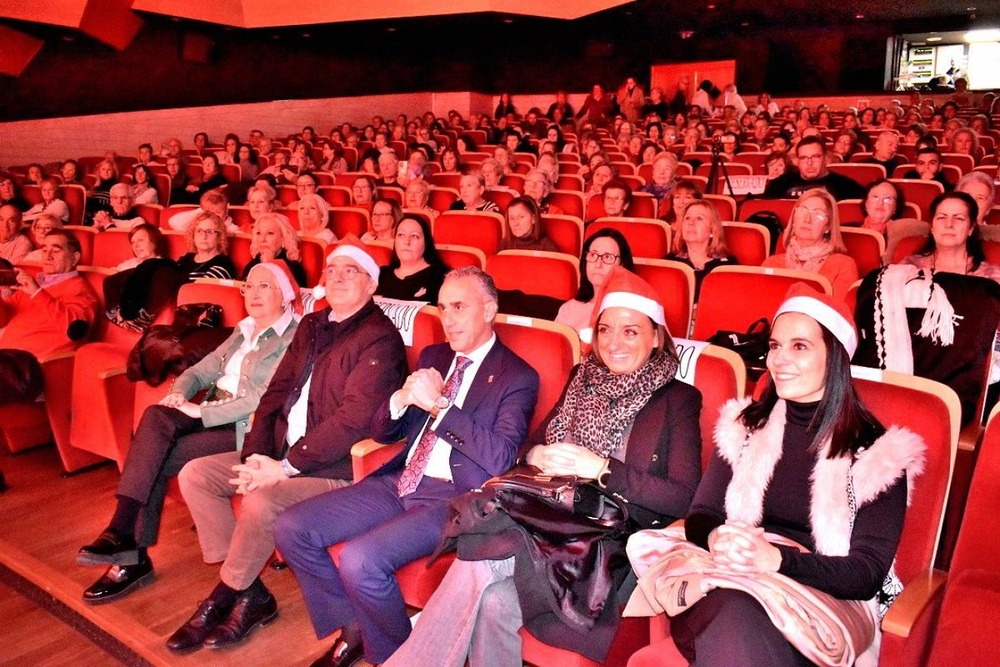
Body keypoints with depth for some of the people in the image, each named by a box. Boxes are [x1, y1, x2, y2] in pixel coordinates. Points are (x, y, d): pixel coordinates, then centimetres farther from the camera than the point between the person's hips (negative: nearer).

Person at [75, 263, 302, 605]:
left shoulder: (294, 338, -7)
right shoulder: (242, 331, 20)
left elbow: (266, 397, -17)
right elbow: (200, 371, 20)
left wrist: (202, 412, -18)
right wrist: (179, 393, -3)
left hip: (248, 429, -7)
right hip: (212, 415, 7)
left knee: (157, 460, -21)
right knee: (156, 416, -23)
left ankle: (134, 554, -5)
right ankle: (122, 533, -22)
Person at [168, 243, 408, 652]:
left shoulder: (379, 338, -13)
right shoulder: (311, 326, 13)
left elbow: (353, 419, -22)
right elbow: (277, 390, 10)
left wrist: (286, 466, -21)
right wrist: (257, 454, -5)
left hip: (336, 466, -9)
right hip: (282, 453, 9)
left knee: (260, 499, -30)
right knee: (194, 475, 0)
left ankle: (228, 595, -1)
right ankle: (248, 591, 3)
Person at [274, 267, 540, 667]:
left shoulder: (517, 377, -5)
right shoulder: (432, 357, 14)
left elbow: (499, 458, -17)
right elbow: (382, 432, 14)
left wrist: (439, 404, -19)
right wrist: (402, 398, -9)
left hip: (453, 498, -7)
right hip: (399, 483, 7)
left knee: (359, 559, -27)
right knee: (291, 528, -4)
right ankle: (352, 628, 14)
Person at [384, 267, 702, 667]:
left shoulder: (679, 399, 2)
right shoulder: (583, 379, 14)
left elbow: (684, 498, -7)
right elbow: (532, 445, 18)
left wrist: (601, 468, -16)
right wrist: (538, 457, -7)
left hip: (611, 544, -3)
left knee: (483, 558, -28)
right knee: (492, 600, -29)